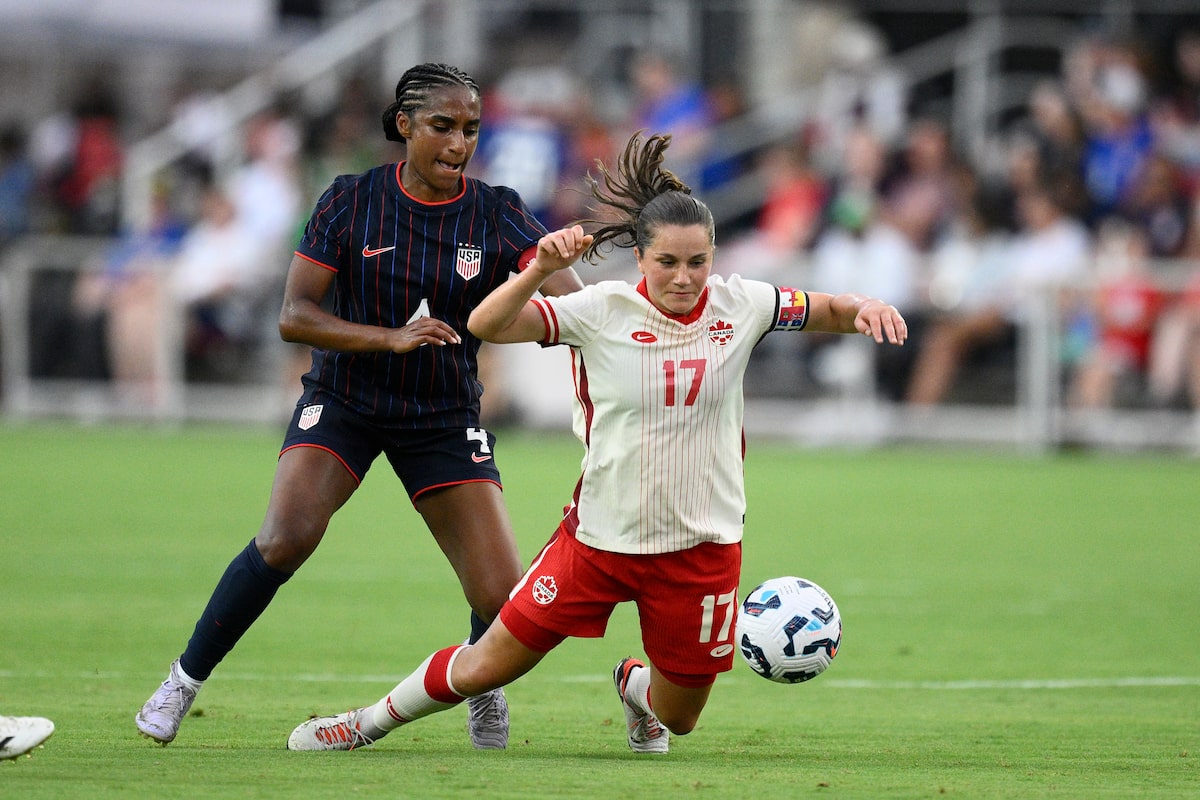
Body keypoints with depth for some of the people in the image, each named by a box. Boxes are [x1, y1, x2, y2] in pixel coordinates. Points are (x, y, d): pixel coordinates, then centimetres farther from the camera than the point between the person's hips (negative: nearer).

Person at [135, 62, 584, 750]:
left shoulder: (497, 214, -8)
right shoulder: (351, 202, -9)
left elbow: (574, 300, -22)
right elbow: (295, 316, -13)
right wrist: (392, 337, -27)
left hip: (445, 419, 1)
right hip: (344, 402, -1)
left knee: (505, 600, -10)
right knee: (287, 537, -29)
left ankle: (484, 692, 26)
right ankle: (186, 679, -9)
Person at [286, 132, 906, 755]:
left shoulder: (739, 305, -6)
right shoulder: (603, 311, -14)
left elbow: (829, 311, 5)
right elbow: (487, 325, -22)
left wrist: (862, 307, -18)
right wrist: (542, 268, -38)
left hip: (702, 545, 2)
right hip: (601, 534, -2)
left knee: (677, 718, 13)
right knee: (488, 666, 1)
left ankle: (635, 685, 49)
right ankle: (371, 722, 27)